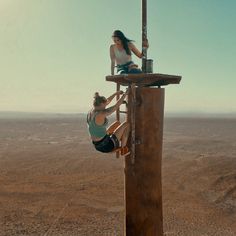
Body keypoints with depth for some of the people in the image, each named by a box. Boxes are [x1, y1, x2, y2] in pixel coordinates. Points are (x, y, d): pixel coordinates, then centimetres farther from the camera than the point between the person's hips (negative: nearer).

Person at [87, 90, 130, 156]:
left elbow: (107, 101, 13)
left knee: (117, 123, 25)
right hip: (106, 145, -9)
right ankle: (123, 149, 15)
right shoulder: (100, 114, -28)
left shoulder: (90, 112, -2)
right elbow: (116, 106, -20)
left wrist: (116, 93, 18)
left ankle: (124, 144, 37)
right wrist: (125, 94, -6)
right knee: (126, 124, 2)